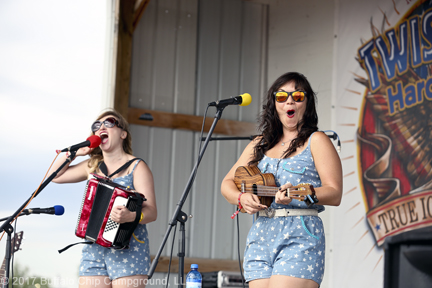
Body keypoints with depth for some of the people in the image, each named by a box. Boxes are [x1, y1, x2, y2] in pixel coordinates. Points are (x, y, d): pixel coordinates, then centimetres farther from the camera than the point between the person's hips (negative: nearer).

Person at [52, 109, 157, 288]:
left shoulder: (137, 167, -1)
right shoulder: (92, 166, 16)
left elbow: (151, 212, -10)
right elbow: (55, 175, 27)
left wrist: (130, 216, -31)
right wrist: (75, 152, 14)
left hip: (128, 250, -5)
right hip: (94, 250, 5)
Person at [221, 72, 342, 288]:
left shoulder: (316, 141, 4)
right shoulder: (260, 145, 21)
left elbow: (334, 194, -6)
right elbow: (227, 183, 21)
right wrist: (241, 198, -2)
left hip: (301, 237, -5)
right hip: (260, 237, 6)